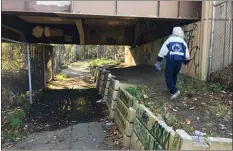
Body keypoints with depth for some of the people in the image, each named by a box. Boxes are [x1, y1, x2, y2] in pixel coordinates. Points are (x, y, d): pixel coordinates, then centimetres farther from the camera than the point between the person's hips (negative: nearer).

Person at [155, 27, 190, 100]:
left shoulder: (169, 40, -2)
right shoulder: (183, 42, 9)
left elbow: (162, 51, -6)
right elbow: (187, 54, 11)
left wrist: (158, 61, 0)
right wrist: (186, 61, 26)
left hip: (171, 61, -4)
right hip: (179, 62, 5)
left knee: (168, 77, 3)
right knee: (174, 76, 20)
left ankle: (175, 91, -12)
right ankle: (172, 91, 27)